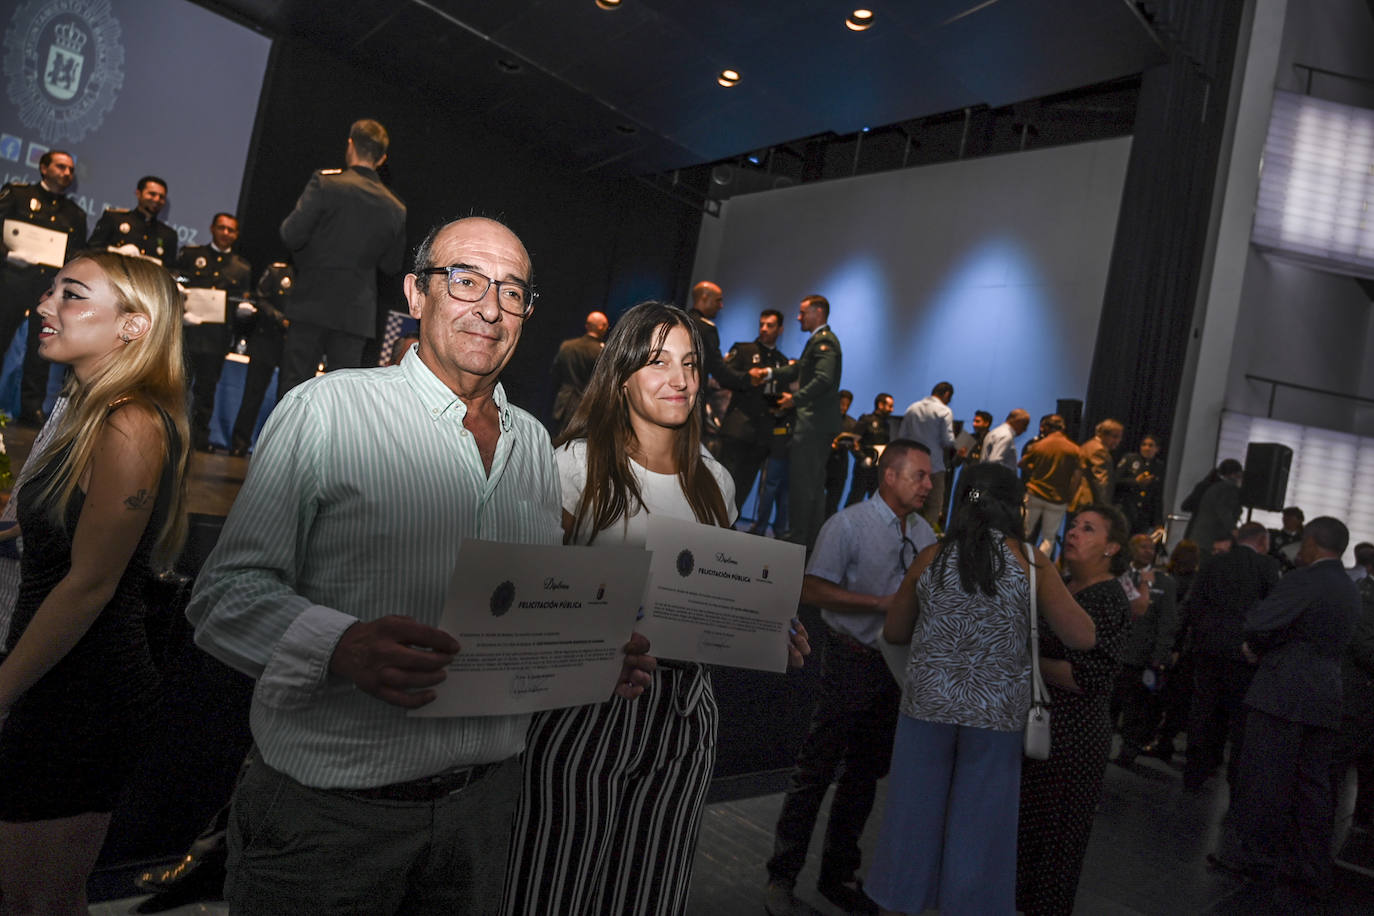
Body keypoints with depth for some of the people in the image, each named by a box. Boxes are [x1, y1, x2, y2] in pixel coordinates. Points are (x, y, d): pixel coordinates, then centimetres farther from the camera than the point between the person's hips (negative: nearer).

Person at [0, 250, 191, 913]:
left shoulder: (132, 425, -20)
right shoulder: (93, 416, 10)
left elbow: (90, 582, -21)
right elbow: (55, 566, 13)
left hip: (84, 695, -9)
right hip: (59, 685, 9)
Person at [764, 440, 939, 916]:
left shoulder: (924, 532, 8)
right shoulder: (848, 525, -12)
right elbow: (812, 590, -18)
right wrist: (880, 602, -21)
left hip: (897, 663, 7)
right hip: (852, 659, -6)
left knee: (866, 774, 15)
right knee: (817, 770, -1)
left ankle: (839, 873, 31)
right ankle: (782, 878, 13)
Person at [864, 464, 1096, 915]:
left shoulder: (931, 557, 0)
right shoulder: (1029, 560, -5)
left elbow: (894, 632, 9)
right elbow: (1083, 637, -3)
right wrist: (1049, 582, 10)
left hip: (927, 707, 2)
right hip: (996, 714, -1)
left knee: (914, 817, 14)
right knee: (980, 828, 11)